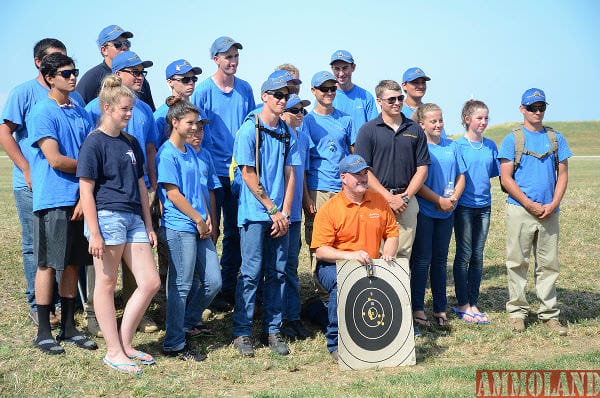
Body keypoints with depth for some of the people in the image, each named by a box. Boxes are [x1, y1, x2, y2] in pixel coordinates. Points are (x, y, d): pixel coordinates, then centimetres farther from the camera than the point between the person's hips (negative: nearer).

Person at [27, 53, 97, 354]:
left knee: (73, 264, 10)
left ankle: (68, 328, 19)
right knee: (48, 265, 0)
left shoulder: (81, 113, 13)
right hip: (52, 201, -6)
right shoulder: (43, 113, -7)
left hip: (79, 199, 6)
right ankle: (43, 333, 8)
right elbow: (56, 160, -15)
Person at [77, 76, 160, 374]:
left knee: (150, 283, 4)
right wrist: (94, 232, -15)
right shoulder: (94, 142, -6)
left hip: (133, 218, 8)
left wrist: (148, 225, 16)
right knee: (107, 284, 2)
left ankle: (125, 344, 15)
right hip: (107, 216, -8)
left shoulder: (131, 143, 15)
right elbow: (86, 190, -10)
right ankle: (114, 352, 9)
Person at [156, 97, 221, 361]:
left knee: (213, 282, 7)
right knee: (181, 286, -2)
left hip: (200, 227, 8)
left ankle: (187, 323, 27)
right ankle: (174, 344, 8)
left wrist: (207, 218, 5)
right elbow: (173, 193, -13)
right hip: (179, 227, -8)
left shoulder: (190, 152, 17)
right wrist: (198, 220, -9)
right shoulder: (167, 154, -9)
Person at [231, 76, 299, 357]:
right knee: (251, 272, -4)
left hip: (280, 216, 5)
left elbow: (289, 175, 9)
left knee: (277, 273, 7)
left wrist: (286, 212, -1)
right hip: (255, 214, -5)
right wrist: (273, 210, -8)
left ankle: (272, 330, 15)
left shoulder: (287, 134, 11)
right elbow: (249, 176, -7)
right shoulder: (249, 130, -4)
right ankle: (242, 332, 5)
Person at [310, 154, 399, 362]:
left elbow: (392, 233, 14)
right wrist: (350, 255, -26)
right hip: (334, 266, -4)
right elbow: (320, 251, -12)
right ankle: (335, 343, -18)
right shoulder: (329, 209, -7)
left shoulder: (379, 201, 8)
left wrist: (388, 253, -9)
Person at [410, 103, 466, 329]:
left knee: (440, 260, 10)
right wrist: (439, 200, -14)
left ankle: (440, 309, 17)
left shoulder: (451, 146, 11)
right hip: (423, 211, -5)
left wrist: (453, 198, -5)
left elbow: (461, 177, 12)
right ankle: (417, 309, 5)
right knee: (422, 260, -2)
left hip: (446, 213, 5)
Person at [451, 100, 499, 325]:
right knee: (464, 255, -1)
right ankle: (463, 306, 7)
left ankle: (473, 304, 15)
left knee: (478, 256, 8)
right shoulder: (459, 145, -6)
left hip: (484, 205, 5)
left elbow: (496, 173, 14)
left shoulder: (491, 146, 8)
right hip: (464, 205, -5)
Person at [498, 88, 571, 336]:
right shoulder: (512, 139, 1)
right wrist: (531, 205, -10)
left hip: (549, 211, 3)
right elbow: (506, 178, -4)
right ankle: (517, 310, 12)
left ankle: (549, 313, 13)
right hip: (520, 210, -3)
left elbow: (563, 174, 9)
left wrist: (553, 205, -5)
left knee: (549, 263, 5)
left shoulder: (556, 138, 10)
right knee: (518, 262, 2)